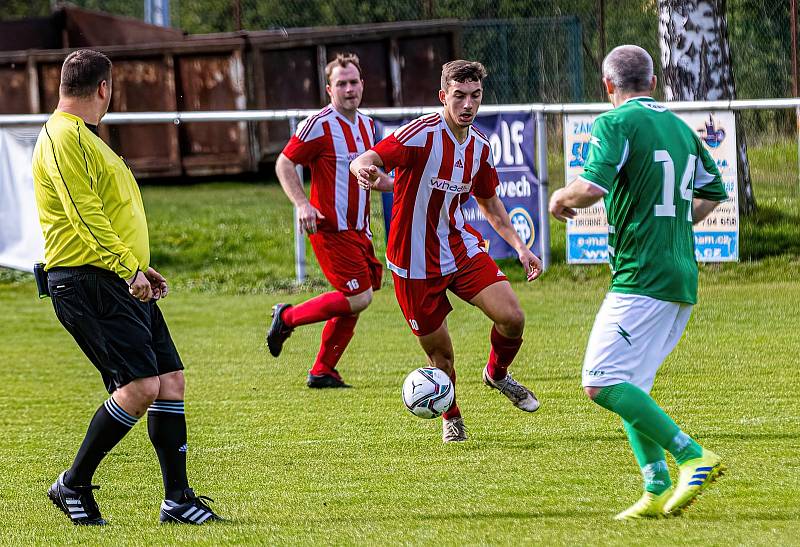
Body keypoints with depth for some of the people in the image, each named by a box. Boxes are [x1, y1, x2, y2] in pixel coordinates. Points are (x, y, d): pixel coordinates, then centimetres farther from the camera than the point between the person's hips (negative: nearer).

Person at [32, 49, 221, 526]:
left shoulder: (83, 138, 23)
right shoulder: (64, 138, -12)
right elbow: (86, 217, -20)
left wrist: (139, 267, 25)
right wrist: (128, 270, -23)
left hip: (119, 282, 11)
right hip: (88, 284, -11)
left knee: (170, 379, 5)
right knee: (141, 387, -17)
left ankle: (177, 499, 7)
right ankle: (74, 485, -4)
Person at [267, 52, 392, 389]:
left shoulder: (366, 125, 13)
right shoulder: (320, 125, -12)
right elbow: (284, 163, -10)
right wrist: (302, 204, -22)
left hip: (358, 231, 8)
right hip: (331, 229, -8)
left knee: (353, 303, 6)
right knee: (359, 297, -14)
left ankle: (322, 372, 15)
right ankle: (287, 317, 1)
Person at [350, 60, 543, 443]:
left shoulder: (479, 146, 3)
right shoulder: (421, 134, -18)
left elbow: (489, 203, 18)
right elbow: (366, 160, -29)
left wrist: (519, 246, 10)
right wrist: (365, 170, -53)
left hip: (460, 248, 5)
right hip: (414, 263, -5)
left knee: (512, 318, -12)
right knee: (440, 355, 1)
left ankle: (497, 374, 20)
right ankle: (451, 418, 30)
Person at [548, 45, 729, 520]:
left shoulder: (617, 123, -8)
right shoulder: (681, 127, 17)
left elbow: (592, 187, -22)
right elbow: (714, 192, 28)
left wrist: (562, 199, -1)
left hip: (641, 277, -9)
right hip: (684, 277, 9)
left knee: (603, 383, -11)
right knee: (630, 388, 13)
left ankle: (694, 457, -19)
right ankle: (658, 491, 2)